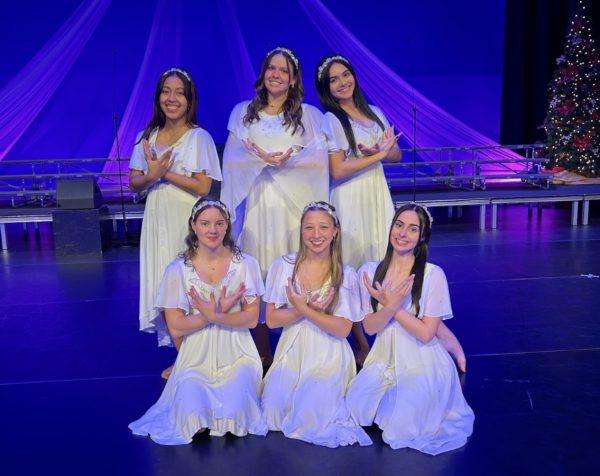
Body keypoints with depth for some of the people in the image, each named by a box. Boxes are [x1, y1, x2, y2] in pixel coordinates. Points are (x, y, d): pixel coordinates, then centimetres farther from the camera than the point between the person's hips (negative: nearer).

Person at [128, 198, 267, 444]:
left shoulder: (245, 264, -4)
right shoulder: (178, 269, -6)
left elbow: (251, 318, -5)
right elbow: (176, 327, -8)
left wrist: (214, 316, -23)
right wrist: (215, 313, -20)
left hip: (236, 356, 1)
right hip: (196, 358, 0)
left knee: (235, 411, -23)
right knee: (193, 412, -24)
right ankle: (200, 424, 11)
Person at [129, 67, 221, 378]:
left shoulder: (199, 137, -5)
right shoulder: (149, 136, 9)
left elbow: (203, 187, -13)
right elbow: (134, 184, 6)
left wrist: (166, 173, -15)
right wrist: (151, 175, -15)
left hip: (188, 222, -5)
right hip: (158, 222, 5)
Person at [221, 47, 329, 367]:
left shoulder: (309, 114, 8)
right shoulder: (243, 112, 12)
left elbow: (320, 160, -4)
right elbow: (232, 159, 1)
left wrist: (287, 161, -20)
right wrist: (264, 160, -16)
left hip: (294, 205, -1)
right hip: (257, 205, 1)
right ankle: (262, 352, 13)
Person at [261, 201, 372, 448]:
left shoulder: (346, 275, -5)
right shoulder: (283, 266, -2)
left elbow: (343, 329, -10)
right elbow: (272, 320, -4)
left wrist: (302, 308, -19)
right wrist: (309, 307, -18)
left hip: (329, 356, -2)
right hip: (292, 352, 2)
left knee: (313, 410, -16)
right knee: (277, 403, -13)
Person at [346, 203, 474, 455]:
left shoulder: (433, 274, -15)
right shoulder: (369, 272, -2)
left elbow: (426, 333, -15)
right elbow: (369, 327, -5)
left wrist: (391, 305, -17)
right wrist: (391, 305, -24)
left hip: (423, 365, -4)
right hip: (384, 359, 4)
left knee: (402, 429, -15)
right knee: (356, 403, -14)